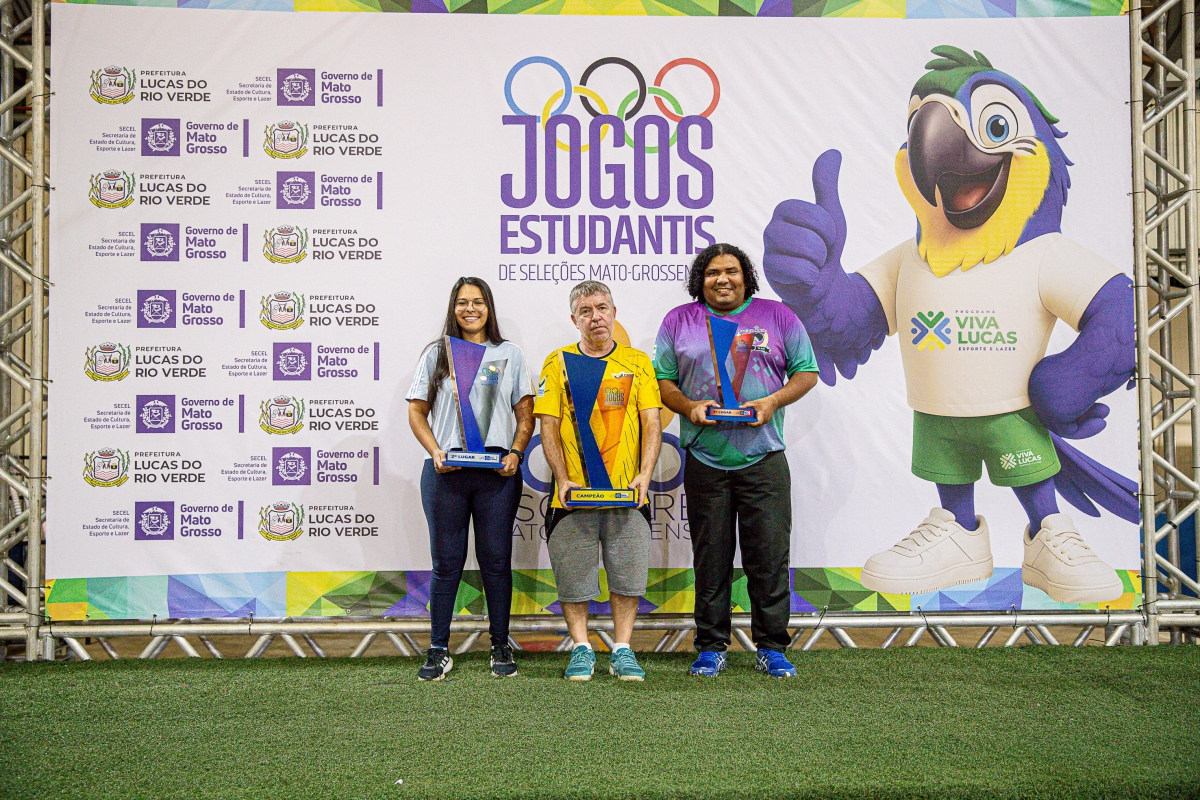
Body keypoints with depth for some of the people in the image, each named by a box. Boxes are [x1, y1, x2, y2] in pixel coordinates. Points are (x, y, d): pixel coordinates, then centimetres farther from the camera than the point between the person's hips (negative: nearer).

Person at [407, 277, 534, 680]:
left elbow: (525, 414, 10)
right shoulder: (437, 354, 11)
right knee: (446, 561, 2)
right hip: (445, 472, 0)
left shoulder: (509, 354, 12)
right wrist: (436, 453, -7)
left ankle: (501, 647, 13)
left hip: (497, 472, 0)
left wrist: (515, 454, -7)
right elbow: (416, 411, 8)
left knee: (496, 560, 3)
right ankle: (439, 650, 10)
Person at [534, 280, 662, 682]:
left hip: (627, 492, 1)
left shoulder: (637, 361, 9)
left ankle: (622, 650, 16)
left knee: (627, 573, 4)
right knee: (573, 576, 3)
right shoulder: (558, 362, 6)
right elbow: (548, 428, 1)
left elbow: (651, 423, 4)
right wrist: (563, 479, -10)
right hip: (573, 493, 0)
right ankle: (581, 649, 18)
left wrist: (645, 474, -10)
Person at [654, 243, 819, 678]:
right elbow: (661, 379, 10)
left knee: (770, 556, 0)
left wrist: (773, 402, -9)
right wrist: (689, 407, -9)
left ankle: (771, 647, 12)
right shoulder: (679, 321, 10)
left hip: (764, 458, 0)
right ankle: (711, 648, 17)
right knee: (710, 559, 6)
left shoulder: (777, 316, 8)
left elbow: (807, 372, 8)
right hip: (705, 459, 1)